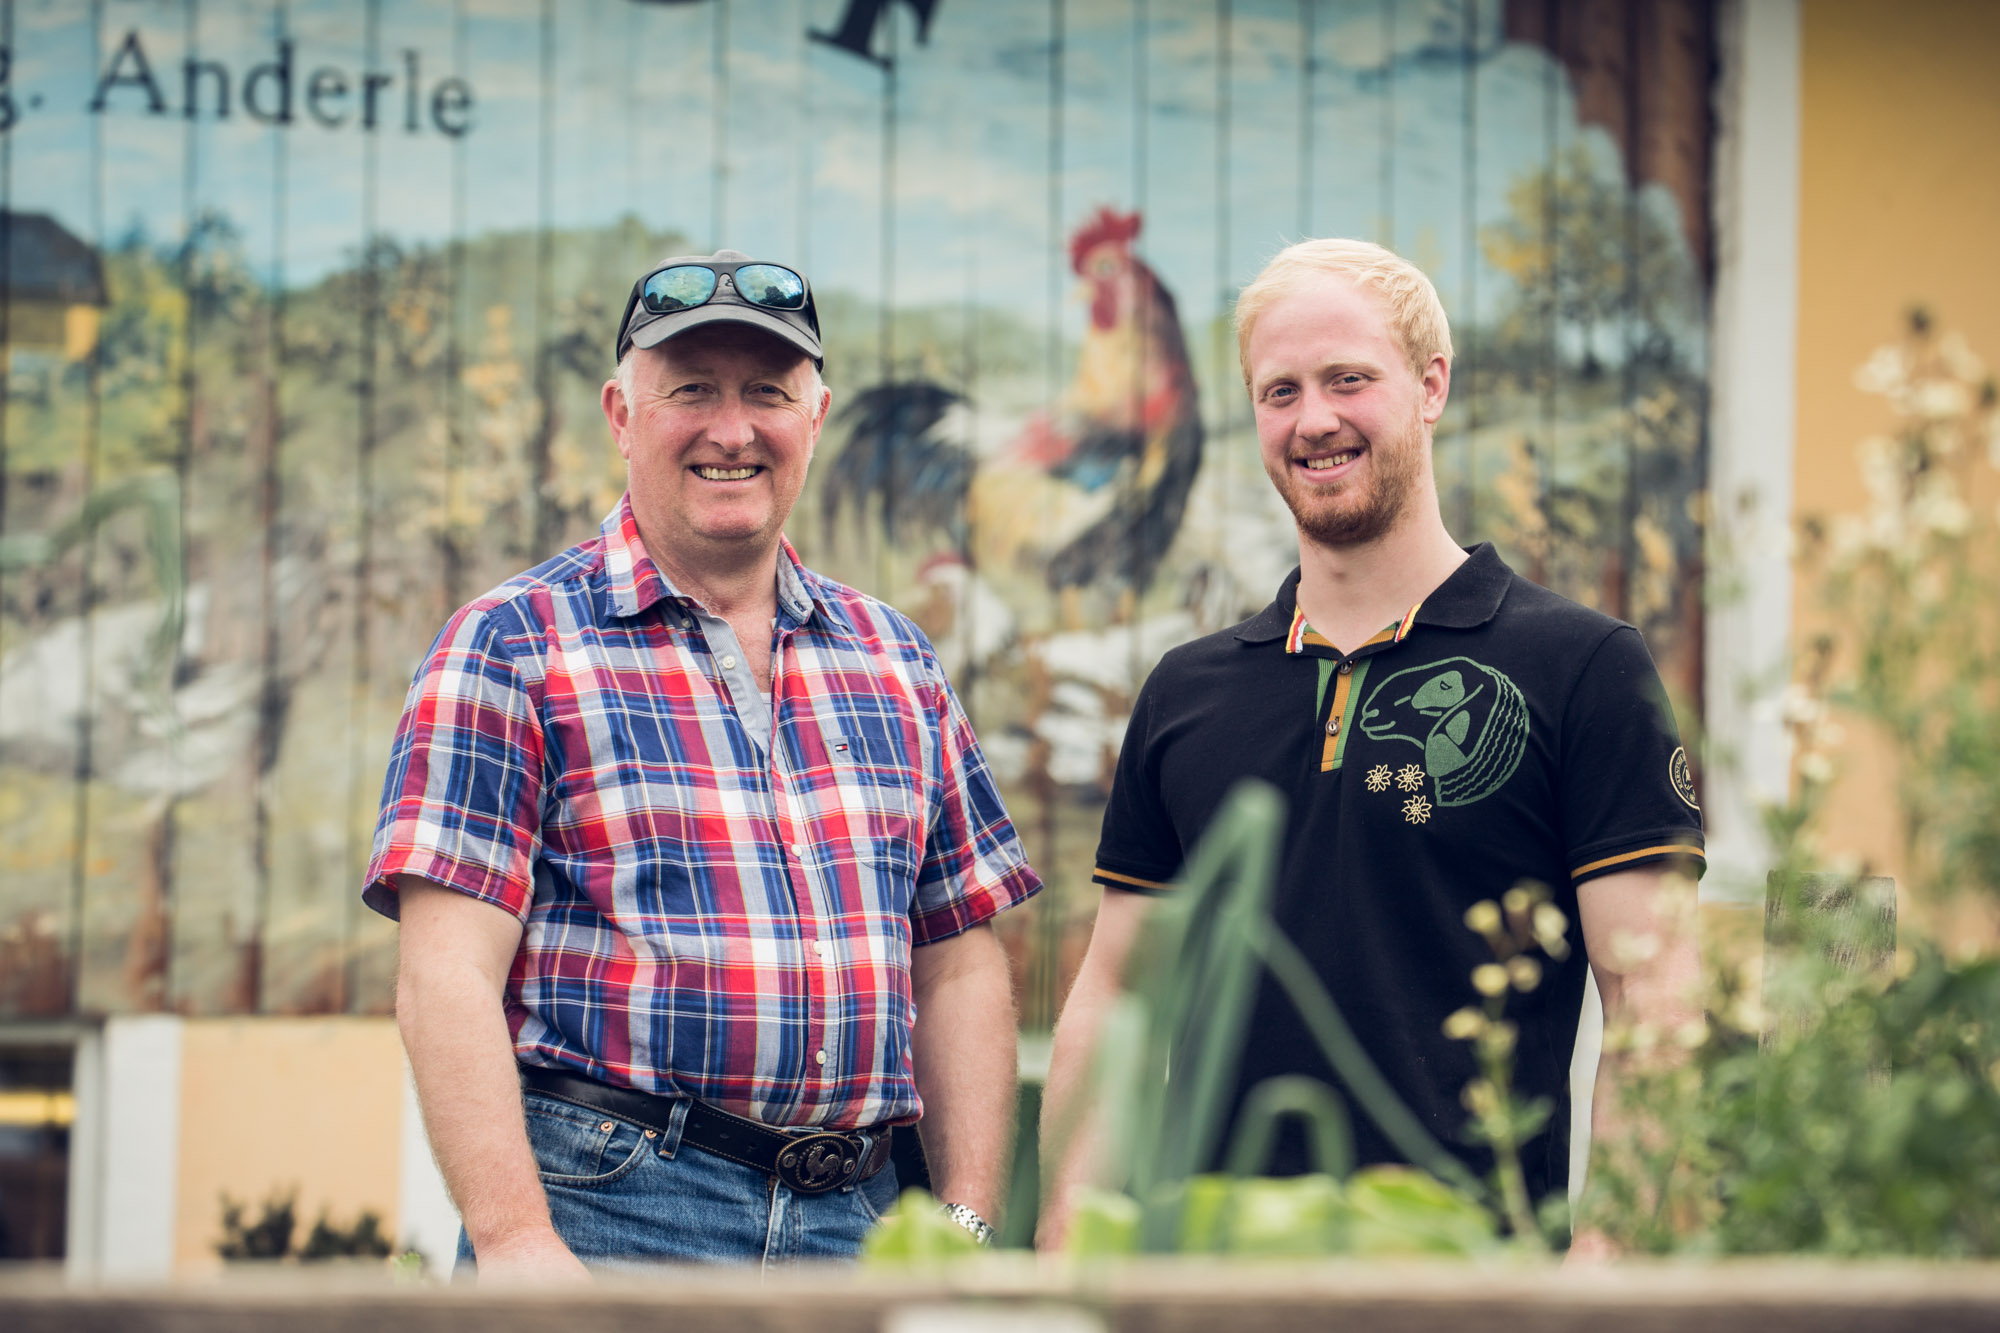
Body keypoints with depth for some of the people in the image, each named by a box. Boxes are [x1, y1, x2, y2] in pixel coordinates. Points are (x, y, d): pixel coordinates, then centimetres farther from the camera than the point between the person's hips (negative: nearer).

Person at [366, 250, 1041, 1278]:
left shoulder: (894, 661, 15)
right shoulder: (510, 646, -1)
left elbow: (958, 969, 15)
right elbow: (448, 980, -10)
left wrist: (968, 1229, 4)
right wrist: (515, 1240, -20)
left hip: (855, 1223, 5)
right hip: (604, 1210, -4)